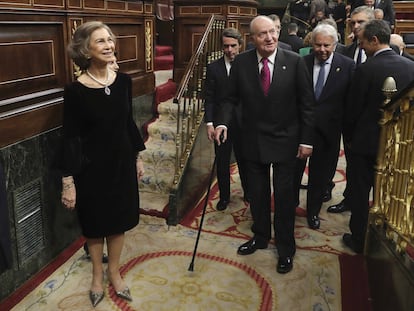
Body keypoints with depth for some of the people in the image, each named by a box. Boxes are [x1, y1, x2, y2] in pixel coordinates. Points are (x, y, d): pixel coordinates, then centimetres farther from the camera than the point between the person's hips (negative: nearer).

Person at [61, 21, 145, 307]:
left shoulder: (123, 81, -3)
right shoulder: (76, 90, -17)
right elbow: (70, 138, -13)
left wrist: (138, 158, 11)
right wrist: (68, 181, -12)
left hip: (122, 163, 4)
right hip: (91, 168, -3)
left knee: (118, 221, 15)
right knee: (95, 224, 14)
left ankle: (114, 272, 37)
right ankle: (98, 274, 39)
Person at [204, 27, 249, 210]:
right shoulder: (213, 68, -3)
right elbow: (209, 98, -3)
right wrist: (209, 123, -11)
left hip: (244, 122, 0)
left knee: (244, 160, 14)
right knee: (222, 162, 11)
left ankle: (248, 193, 35)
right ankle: (224, 196, 29)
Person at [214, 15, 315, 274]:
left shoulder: (295, 61, -10)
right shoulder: (241, 63, -6)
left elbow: (307, 103, -6)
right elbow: (232, 98, 3)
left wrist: (306, 139, -8)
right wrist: (223, 122, -14)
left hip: (285, 140, -2)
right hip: (254, 140, 2)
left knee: (284, 195, 7)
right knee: (257, 193, 16)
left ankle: (286, 247, 26)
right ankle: (260, 237, 38)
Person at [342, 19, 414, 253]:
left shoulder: (367, 69, -19)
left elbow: (353, 109, -12)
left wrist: (348, 137, 4)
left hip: (366, 141, -5)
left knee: (359, 194, 10)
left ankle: (359, 240, 21)